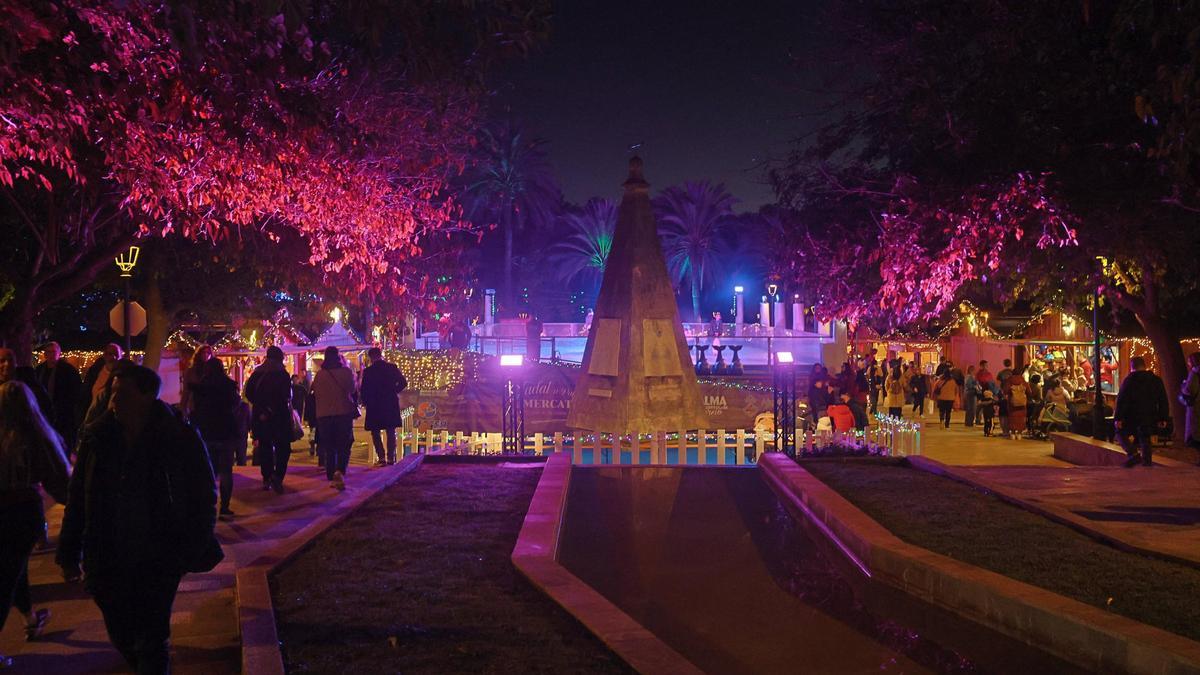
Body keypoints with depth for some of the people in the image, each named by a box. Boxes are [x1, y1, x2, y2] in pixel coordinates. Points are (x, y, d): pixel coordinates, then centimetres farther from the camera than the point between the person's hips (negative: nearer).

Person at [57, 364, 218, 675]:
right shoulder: (96, 437, -2)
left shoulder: (180, 439, -11)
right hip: (108, 559, 4)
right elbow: (77, 498, 6)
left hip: (159, 559, -4)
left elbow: (204, 497, -3)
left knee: (152, 640, 1)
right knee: (121, 635, 15)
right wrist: (69, 553, 7)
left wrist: (193, 553, -5)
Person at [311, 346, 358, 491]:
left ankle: (332, 477, 13)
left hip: (324, 414, 1)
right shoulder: (346, 372, -7)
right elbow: (352, 389, 7)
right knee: (344, 446, 3)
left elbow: (315, 393, 7)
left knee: (329, 448, 11)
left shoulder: (319, 374, -4)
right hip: (345, 413, -1)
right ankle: (340, 471, -21)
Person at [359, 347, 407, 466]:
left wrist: (364, 401, 10)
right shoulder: (392, 367, -1)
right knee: (390, 431, 11)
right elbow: (403, 383, -4)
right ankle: (391, 457, 7)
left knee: (375, 432, 6)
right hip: (391, 404, 3)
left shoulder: (368, 371, -9)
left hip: (374, 405, -3)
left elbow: (364, 390, -8)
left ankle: (381, 457, -6)